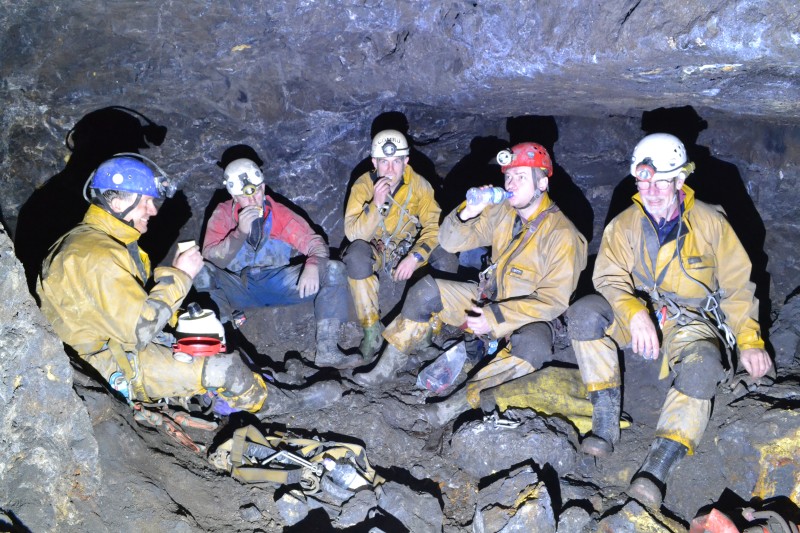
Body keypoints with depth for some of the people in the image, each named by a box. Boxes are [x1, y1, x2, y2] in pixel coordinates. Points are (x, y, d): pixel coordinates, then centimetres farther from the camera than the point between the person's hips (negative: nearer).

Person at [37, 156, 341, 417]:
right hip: (115, 369, -11)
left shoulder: (94, 239, 7)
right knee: (222, 367, -12)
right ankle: (274, 403, 11)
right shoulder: (97, 256, -27)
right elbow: (140, 330, -29)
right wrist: (179, 276, -21)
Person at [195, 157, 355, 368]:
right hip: (239, 289, -1)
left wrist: (313, 266, -29)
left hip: (279, 284, 1)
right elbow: (210, 259, -12)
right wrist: (240, 232, -26)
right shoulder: (223, 214, -3)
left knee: (334, 270, -20)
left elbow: (314, 242, -6)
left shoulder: (280, 213, -3)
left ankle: (326, 350, -24)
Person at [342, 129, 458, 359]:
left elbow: (435, 226, -18)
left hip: (409, 248, 1)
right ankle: (372, 328, -22)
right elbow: (353, 234, -25)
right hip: (374, 251, -1)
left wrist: (415, 256, -33)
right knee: (356, 254, -35)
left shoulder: (418, 184, -13)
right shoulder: (363, 185, -16)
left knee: (447, 260, -27)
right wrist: (377, 204, -38)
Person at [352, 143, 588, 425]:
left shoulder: (562, 235, -20)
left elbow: (554, 300, -21)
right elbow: (450, 242, 0)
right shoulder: (501, 212, -3)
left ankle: (462, 400, -33)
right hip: (489, 299, 6)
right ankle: (389, 365, 0)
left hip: (527, 317, -5)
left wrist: (498, 317, -27)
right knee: (427, 291, -9)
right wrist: (469, 212, -21)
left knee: (533, 346, -39)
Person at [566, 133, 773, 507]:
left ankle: (657, 467, -38)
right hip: (637, 317, 2)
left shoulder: (710, 223, -4)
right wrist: (635, 314, -30)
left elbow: (737, 286, 1)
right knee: (584, 312, -27)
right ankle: (606, 419, -22)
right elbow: (609, 277, -11)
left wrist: (749, 342, -8)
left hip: (691, 323, -2)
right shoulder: (624, 225, -2)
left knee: (702, 364, -35)